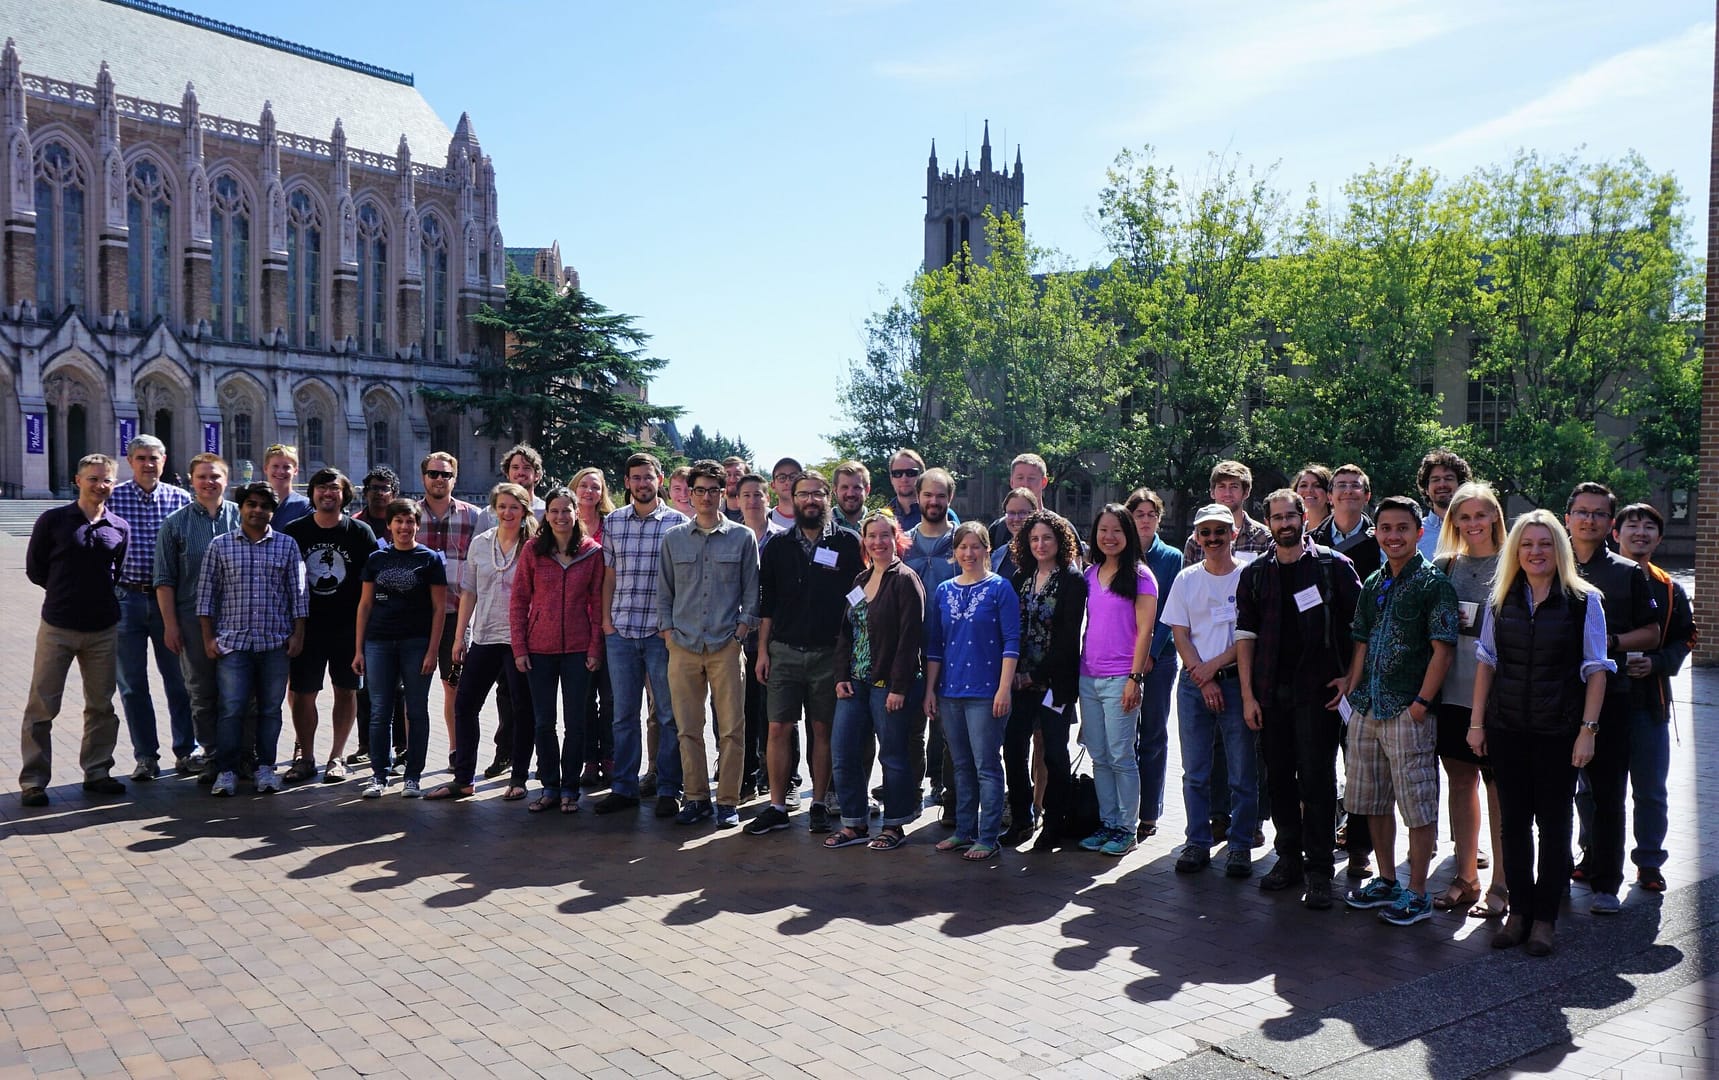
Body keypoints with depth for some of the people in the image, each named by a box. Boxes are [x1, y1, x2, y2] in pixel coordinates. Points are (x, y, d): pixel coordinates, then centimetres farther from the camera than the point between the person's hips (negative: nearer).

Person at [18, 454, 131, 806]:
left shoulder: (120, 528, 5)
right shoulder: (52, 520, -3)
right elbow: (34, 569, 3)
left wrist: (99, 595, 7)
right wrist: (66, 593, 5)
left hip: (103, 630, 3)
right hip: (57, 627, -3)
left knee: (102, 706, 10)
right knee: (42, 707, 0)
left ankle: (96, 772, 21)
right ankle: (33, 781, 9)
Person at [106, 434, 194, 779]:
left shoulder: (180, 499, 2)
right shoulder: (112, 498, 1)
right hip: (126, 598, 0)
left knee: (178, 680, 6)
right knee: (132, 683, 7)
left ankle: (185, 752, 17)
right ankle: (146, 756, 17)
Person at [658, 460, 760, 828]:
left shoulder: (742, 537, 5)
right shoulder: (673, 538, 10)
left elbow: (752, 591, 7)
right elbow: (664, 591, 14)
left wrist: (742, 628, -3)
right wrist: (668, 631, 5)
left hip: (726, 646, -2)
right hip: (683, 646, 2)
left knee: (731, 728, -1)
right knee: (688, 729, 5)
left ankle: (727, 801, 8)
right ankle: (696, 798, 15)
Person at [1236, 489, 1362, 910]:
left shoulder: (1333, 566, 1)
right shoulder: (1254, 574, 9)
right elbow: (1245, 635, 7)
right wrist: (1247, 694, 1)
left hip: (1318, 689, -3)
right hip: (1270, 691, 4)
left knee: (1316, 777, -5)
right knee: (1279, 776, 10)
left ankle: (1318, 869, 3)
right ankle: (1289, 856, 22)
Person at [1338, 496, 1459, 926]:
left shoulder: (1433, 582, -7)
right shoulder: (1372, 584, 13)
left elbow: (1443, 648, -11)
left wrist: (1421, 702, -15)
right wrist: (1352, 690, 9)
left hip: (1408, 711, -7)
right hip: (1366, 710, 7)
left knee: (1418, 805, 0)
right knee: (1373, 800, 15)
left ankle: (1417, 893, 10)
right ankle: (1387, 880, 28)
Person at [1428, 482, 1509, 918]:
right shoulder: (1444, 566, 9)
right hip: (1453, 690, 4)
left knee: (1498, 786, 2)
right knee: (1460, 781, 10)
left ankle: (1500, 884, 12)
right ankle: (1465, 877, 21)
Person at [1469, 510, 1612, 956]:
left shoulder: (1584, 601, -3)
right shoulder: (1501, 600, 7)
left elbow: (1596, 670, -3)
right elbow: (1486, 662, 10)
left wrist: (1587, 730, -9)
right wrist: (1477, 722, 6)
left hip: (1558, 732, -3)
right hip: (1506, 730, 3)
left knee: (1553, 823, 6)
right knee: (1514, 821, 8)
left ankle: (1545, 918, 16)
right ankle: (1519, 911, 19)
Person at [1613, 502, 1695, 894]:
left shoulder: (1670, 590, 9)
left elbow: (1683, 641, 9)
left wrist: (1654, 663, -9)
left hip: (1649, 702, 2)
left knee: (1650, 789, 6)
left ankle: (1649, 862, 20)